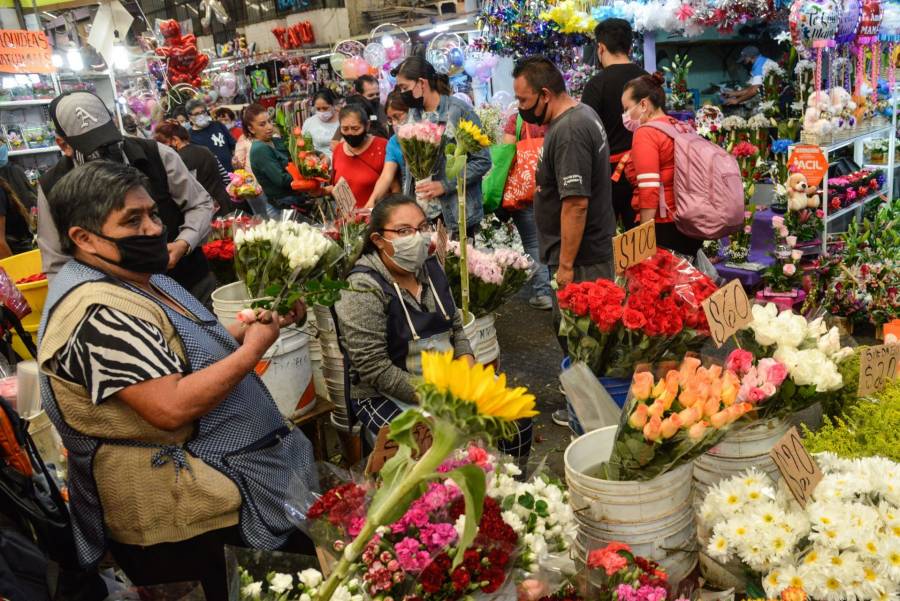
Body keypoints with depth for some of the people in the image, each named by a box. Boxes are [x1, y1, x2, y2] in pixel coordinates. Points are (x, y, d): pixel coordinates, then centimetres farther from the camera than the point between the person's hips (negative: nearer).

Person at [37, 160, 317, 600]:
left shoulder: (133, 279, 8)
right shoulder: (97, 313, -25)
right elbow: (172, 408, -32)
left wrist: (250, 325, 1)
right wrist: (252, 349, -21)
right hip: (186, 517, -10)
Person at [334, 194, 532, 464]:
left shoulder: (431, 268, 3)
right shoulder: (363, 289, -18)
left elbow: (456, 328, 12)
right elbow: (374, 368, -21)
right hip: (386, 395, -7)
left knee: (516, 415, -2)